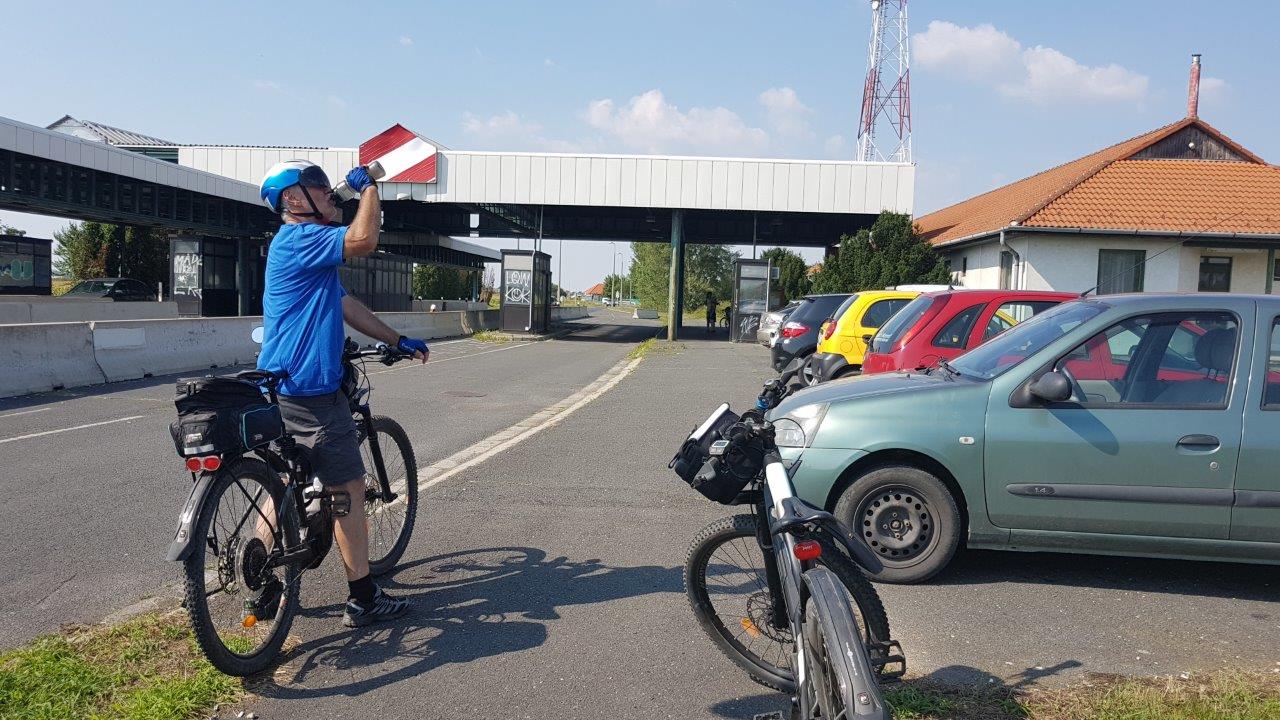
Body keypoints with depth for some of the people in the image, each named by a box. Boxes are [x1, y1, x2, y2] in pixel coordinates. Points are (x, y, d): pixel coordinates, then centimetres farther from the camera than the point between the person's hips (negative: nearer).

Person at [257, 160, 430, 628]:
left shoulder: (306, 245, 20)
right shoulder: (300, 238, -13)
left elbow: (346, 306, 23)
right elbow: (363, 239, -29)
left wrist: (397, 341, 22)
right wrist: (369, 187, -13)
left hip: (280, 390, 11)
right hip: (310, 392, -11)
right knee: (349, 490, -1)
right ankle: (363, 599, 9)